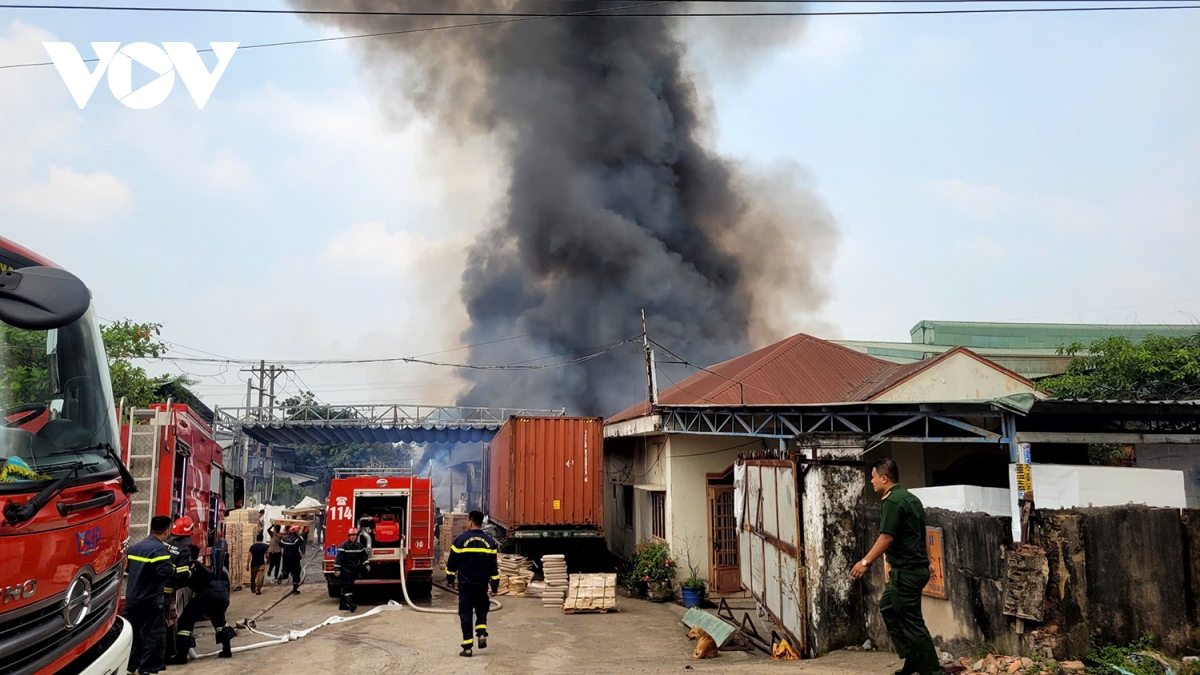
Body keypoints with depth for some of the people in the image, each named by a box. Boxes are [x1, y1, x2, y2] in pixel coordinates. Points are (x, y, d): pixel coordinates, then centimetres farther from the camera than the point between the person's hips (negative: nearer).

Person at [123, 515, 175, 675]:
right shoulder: (159, 549, -17)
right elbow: (166, 572, -26)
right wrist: (175, 570, -6)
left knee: (133, 634, 17)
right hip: (151, 601, -8)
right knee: (154, 636, -2)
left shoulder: (135, 547, 10)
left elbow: (128, 568, 20)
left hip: (132, 599, 8)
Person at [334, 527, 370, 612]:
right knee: (347, 587, -14)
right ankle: (351, 605, -22)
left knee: (347, 587, 14)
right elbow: (339, 558, -12)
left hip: (354, 569, 6)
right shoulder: (343, 546, -9)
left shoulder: (360, 546, 8)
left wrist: (366, 564, 0)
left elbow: (363, 556, 15)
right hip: (345, 569, -6)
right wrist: (337, 569, -16)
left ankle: (343, 604, 23)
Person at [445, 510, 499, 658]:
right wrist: (495, 585, 8)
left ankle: (467, 647, 3)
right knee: (481, 609, 22)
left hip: (465, 583, -2)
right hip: (482, 584, 2)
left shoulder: (461, 539, -10)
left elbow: (452, 562, -4)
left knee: (466, 613, 4)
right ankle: (481, 633, 0)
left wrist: (450, 578, 12)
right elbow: (494, 565, 1)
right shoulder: (489, 542, -1)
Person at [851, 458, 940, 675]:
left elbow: (886, 537, -22)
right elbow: (920, 533, 21)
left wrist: (865, 562, -17)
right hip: (916, 566, 10)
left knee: (911, 621, -3)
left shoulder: (892, 502, -16)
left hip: (906, 571, -10)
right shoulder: (911, 498, 13)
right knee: (887, 607, 19)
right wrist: (925, 562, 30)